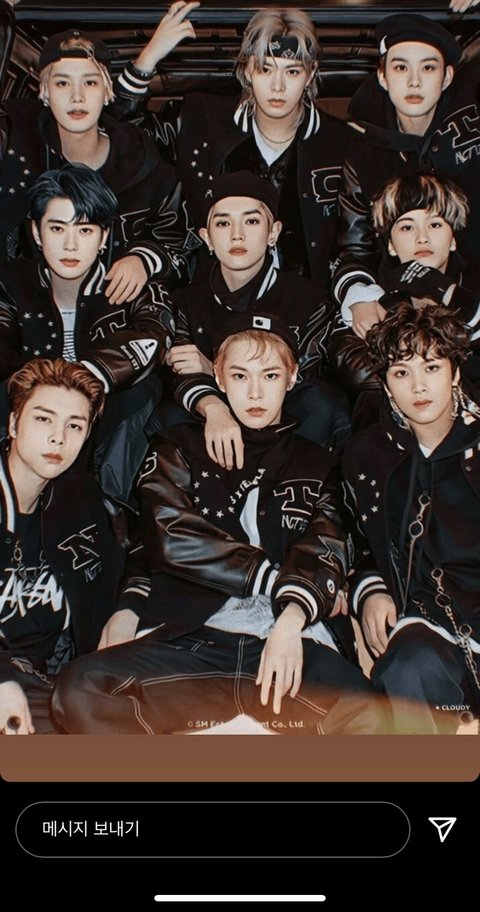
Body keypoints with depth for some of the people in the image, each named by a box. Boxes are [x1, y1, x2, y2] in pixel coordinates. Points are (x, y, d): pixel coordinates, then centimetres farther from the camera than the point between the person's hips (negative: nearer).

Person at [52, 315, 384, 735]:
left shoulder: (317, 465, 23)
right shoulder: (180, 449, 21)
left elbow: (324, 555, 6)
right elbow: (174, 541, 4)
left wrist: (294, 615, -16)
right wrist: (278, 579, -1)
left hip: (293, 636, 0)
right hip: (189, 635, 0)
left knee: (370, 718, -34)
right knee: (83, 690, -31)